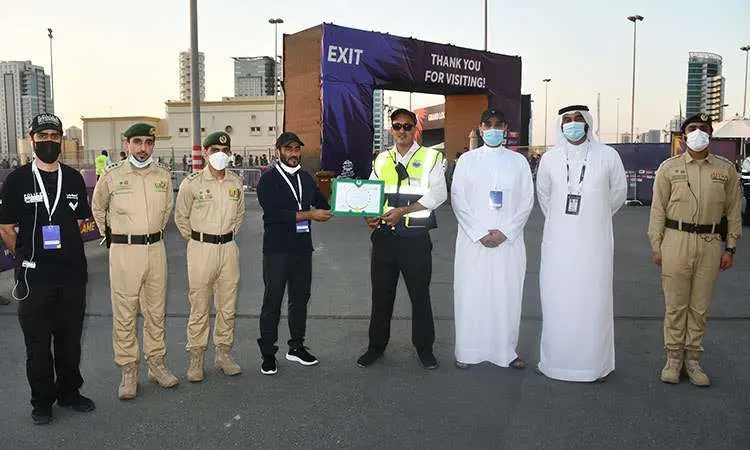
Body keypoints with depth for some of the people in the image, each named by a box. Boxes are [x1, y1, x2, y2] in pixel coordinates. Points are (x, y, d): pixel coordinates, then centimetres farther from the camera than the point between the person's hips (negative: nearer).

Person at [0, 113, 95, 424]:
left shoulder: (74, 178, 7)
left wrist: (68, 250, 10)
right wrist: (25, 257, -1)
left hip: (72, 273, 3)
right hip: (34, 276, -3)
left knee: (70, 338, 13)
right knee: (38, 341, 8)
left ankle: (69, 393, 29)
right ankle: (42, 402, 22)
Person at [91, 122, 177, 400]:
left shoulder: (163, 176, 4)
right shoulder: (112, 176, -5)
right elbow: (98, 208, 11)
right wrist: (112, 237, 12)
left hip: (156, 249, 3)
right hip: (124, 251, -3)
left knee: (156, 310, 11)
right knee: (124, 314, 2)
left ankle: (156, 363, 23)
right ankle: (128, 372, 13)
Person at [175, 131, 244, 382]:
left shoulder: (236, 183, 4)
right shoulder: (192, 183, -6)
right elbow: (181, 217, 6)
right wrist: (196, 240, 9)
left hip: (229, 247, 4)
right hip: (201, 249, -3)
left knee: (227, 306, 10)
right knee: (199, 307, 2)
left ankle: (223, 353, 24)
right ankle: (195, 358, 15)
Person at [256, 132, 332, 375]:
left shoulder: (306, 178, 14)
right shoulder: (268, 179, -6)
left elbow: (323, 204, 20)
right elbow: (273, 214, -18)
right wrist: (309, 215, -18)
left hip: (303, 248, 6)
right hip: (277, 250, -6)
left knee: (300, 299, 13)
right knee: (272, 303, 1)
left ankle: (296, 347, 27)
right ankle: (268, 354, 13)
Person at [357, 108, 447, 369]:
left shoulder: (431, 157, 0)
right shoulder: (381, 160, 13)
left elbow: (438, 194, -11)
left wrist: (403, 210, -19)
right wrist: (370, 216, -11)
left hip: (416, 238, -3)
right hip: (384, 237, 3)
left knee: (420, 294, 8)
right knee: (381, 294, 11)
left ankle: (424, 347, 25)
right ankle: (376, 346, 26)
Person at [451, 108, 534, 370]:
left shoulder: (518, 161, 8)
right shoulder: (467, 160, 7)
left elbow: (527, 201, 4)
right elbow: (457, 199, 0)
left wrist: (505, 232, -8)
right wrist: (480, 233, -9)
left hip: (509, 241, 1)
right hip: (473, 240, 0)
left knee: (507, 294, 2)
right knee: (471, 294, 1)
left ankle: (506, 351, 14)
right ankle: (468, 351, 11)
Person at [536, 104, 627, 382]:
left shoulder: (607, 156, -2)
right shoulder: (550, 158, 3)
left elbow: (618, 193, 13)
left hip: (594, 242, -1)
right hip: (557, 242, 1)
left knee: (593, 302, 3)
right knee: (556, 303, 5)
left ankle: (594, 365, 15)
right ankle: (554, 361, 17)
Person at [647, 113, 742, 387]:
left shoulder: (726, 169, 6)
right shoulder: (669, 167, 2)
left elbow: (733, 210, 9)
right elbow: (658, 208, 2)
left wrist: (730, 248, 6)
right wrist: (656, 246, -1)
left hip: (710, 243, 1)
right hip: (677, 240, -1)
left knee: (700, 307, 8)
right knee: (675, 305, 4)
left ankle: (693, 359, 21)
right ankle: (673, 358, 16)